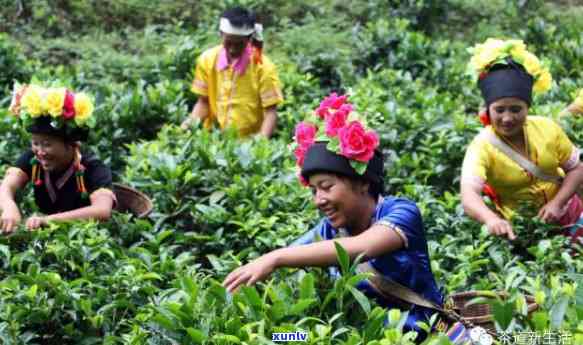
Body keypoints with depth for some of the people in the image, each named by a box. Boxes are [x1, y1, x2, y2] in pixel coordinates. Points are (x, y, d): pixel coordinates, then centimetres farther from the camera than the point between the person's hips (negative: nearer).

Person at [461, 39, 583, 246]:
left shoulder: (546, 128, -14)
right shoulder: (482, 146, -26)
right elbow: (469, 196, -41)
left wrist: (557, 203, -20)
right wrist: (491, 220, -61)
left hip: (565, 213, 3)